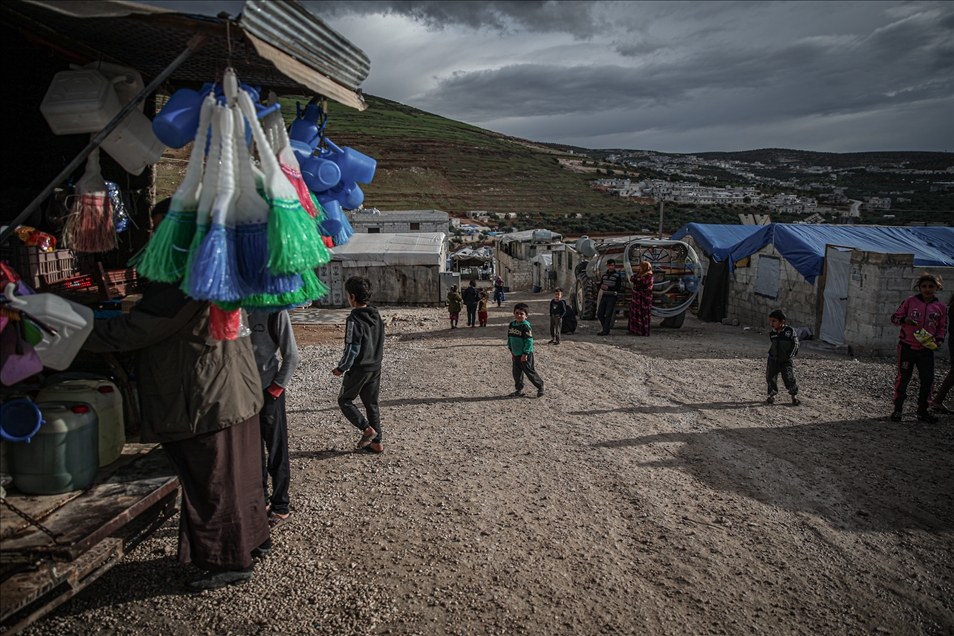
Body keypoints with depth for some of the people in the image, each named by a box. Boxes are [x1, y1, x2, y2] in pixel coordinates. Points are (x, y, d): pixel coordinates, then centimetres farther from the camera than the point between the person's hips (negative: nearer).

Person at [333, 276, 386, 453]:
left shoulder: (354, 320, -20)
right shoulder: (376, 316, 4)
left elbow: (352, 350, -21)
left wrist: (341, 368, -8)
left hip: (359, 369, -7)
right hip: (375, 368, 7)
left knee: (344, 400, 12)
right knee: (372, 404, 14)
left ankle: (367, 428, 1)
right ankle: (376, 442, 16)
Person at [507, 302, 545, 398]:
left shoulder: (526, 327, -18)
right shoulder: (512, 325, 6)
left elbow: (529, 341, -19)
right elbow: (509, 339, 15)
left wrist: (525, 354, -19)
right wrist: (511, 351, 12)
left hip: (525, 354, -7)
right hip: (516, 354, 7)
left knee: (529, 372, 2)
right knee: (517, 373, 12)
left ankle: (540, 386, 19)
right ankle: (519, 390, 23)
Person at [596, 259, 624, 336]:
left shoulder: (618, 275, -5)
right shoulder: (604, 275, 13)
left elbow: (618, 287, -10)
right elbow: (600, 284, 16)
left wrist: (608, 288, -19)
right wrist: (602, 286, -8)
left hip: (612, 297, -6)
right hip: (604, 296, 6)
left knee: (608, 314, -6)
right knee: (600, 313, 5)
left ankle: (605, 331, -3)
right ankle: (605, 326, 22)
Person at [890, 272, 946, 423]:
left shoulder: (941, 307, 4)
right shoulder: (910, 301, -1)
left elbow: (942, 327, 12)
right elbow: (894, 317, 3)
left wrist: (939, 340, -4)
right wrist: (904, 319, -17)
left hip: (926, 349, 2)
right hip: (907, 346, -2)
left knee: (928, 379, 3)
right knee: (903, 378, 2)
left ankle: (922, 410, 18)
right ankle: (897, 409, 12)